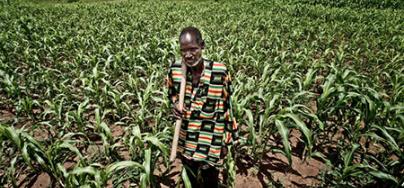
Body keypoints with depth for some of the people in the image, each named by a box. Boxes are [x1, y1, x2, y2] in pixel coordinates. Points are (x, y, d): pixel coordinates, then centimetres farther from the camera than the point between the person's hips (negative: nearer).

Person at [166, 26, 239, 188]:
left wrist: (226, 140, -3)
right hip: (185, 140, 3)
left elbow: (226, 107, -8)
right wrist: (174, 104, -14)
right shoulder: (174, 68, -11)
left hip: (211, 142, -3)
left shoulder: (219, 71, -20)